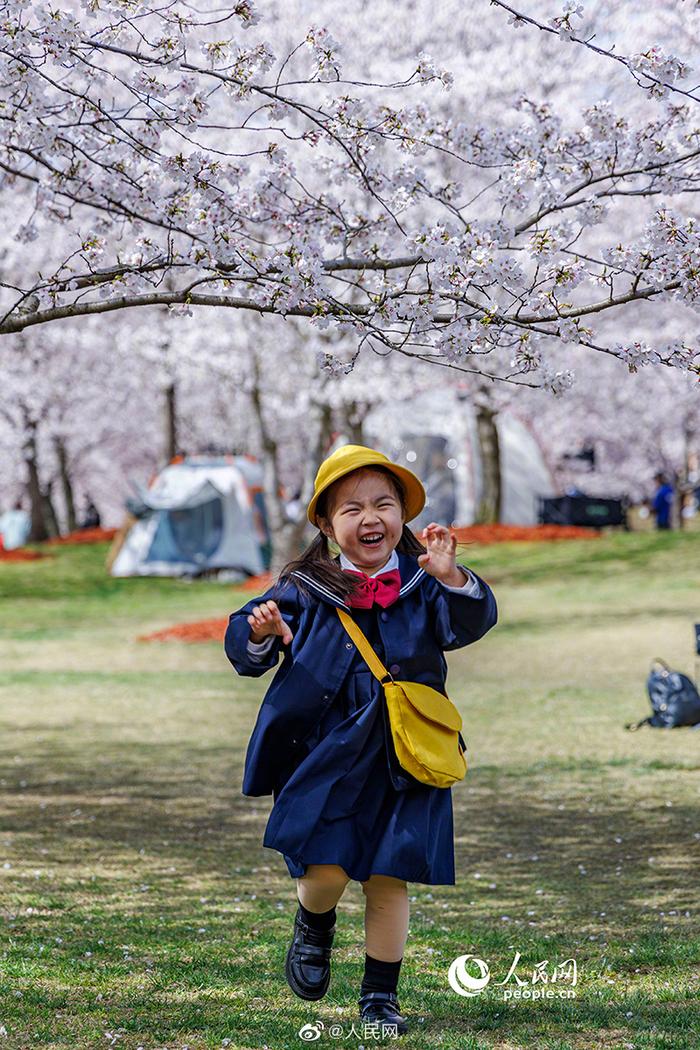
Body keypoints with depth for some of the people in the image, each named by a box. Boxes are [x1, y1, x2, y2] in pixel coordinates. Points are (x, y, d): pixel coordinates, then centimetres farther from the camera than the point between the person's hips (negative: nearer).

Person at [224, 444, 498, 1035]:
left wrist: (452, 579, -32)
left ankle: (381, 994, 20)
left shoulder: (422, 586, 1)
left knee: (389, 879, 4)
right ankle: (314, 926, 26)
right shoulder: (304, 591, 0)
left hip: (400, 763, 1)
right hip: (323, 758, -1)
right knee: (326, 869, -10)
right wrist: (260, 632, -22)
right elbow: (244, 650, 1)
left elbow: (472, 622, -13)